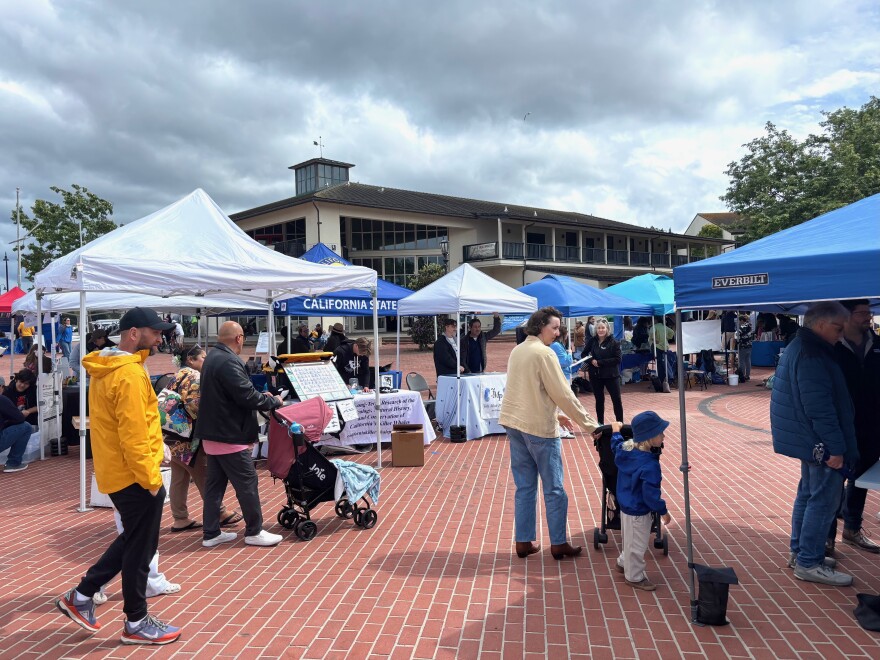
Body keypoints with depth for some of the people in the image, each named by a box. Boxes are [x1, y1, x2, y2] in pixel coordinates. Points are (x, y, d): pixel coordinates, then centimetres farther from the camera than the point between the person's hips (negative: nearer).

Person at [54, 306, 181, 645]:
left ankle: (81, 595, 29)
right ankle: (136, 623, 17)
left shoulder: (106, 369, 10)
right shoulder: (129, 373, -22)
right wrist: (150, 478, -18)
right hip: (134, 476, -10)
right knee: (139, 549, 4)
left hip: (117, 472, 10)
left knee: (131, 541, 23)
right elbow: (134, 435, -25)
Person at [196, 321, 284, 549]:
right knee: (247, 484, 1)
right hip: (229, 435, -10)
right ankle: (254, 531, 12)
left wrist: (261, 395, 12)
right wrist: (274, 401, -8)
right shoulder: (228, 362, -23)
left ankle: (211, 533, 21)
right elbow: (247, 396, -24)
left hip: (213, 433, 10)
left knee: (214, 484, 14)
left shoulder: (213, 357, 11)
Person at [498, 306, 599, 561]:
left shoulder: (517, 351, 11)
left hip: (514, 424, 8)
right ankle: (559, 544, 12)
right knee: (554, 489, 4)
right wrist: (590, 425, -8)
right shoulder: (544, 353, -14)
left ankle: (524, 542, 17)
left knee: (524, 487, 13)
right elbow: (563, 394, -14)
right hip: (539, 428, -8)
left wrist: (554, 414, 21)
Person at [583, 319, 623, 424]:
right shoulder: (592, 341, 1)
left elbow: (618, 359, -14)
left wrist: (600, 362, -18)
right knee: (599, 399, 13)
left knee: (617, 399, -1)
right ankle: (600, 423, 24)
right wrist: (591, 361, -12)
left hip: (611, 375, -3)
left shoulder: (614, 342, -8)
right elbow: (583, 354, 9)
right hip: (595, 375, 3)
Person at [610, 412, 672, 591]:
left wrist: (616, 432, 36)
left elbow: (616, 444, 17)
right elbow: (651, 494, -29)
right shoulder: (649, 465, -33)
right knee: (637, 545, 12)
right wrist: (663, 511, -14)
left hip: (626, 505, 9)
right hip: (638, 511, -9)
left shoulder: (626, 448, -8)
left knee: (631, 541, 30)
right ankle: (634, 577, 29)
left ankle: (624, 563, 50)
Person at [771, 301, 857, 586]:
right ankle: (809, 563, 5)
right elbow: (820, 407, -26)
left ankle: (799, 551, 30)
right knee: (823, 500, -3)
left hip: (807, 439, 11)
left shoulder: (799, 347, 13)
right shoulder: (812, 355, -21)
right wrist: (836, 448, -23)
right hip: (821, 443, -11)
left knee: (808, 494, 19)